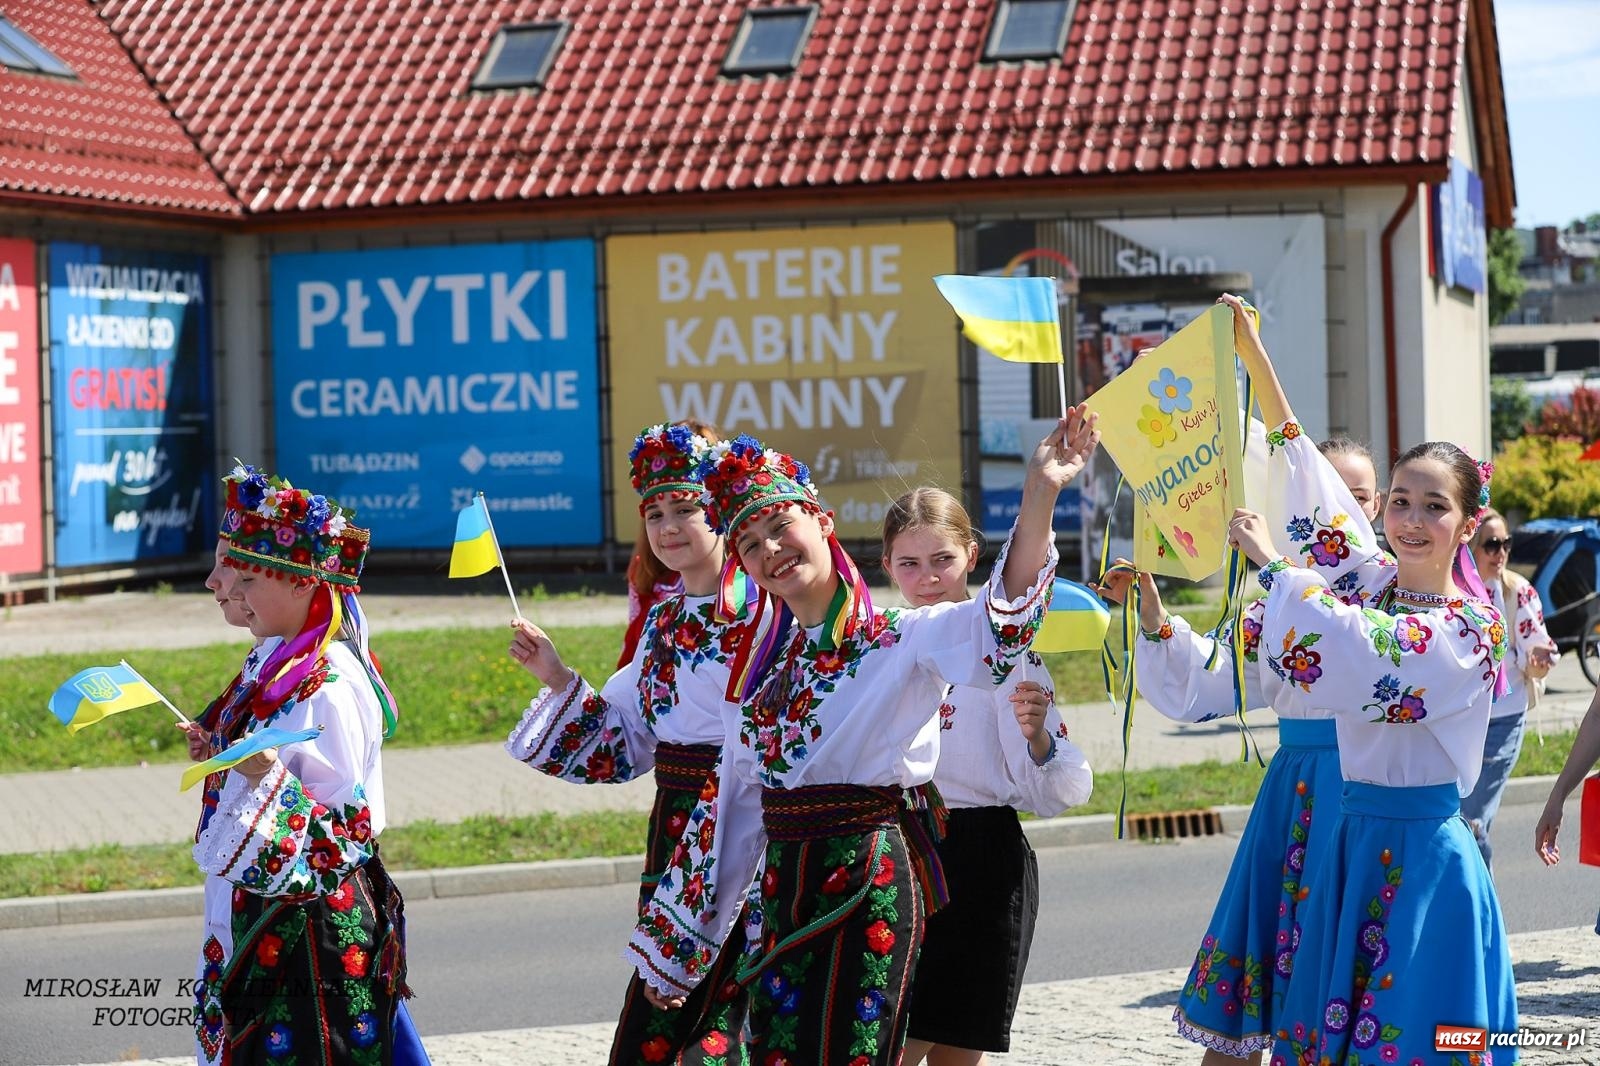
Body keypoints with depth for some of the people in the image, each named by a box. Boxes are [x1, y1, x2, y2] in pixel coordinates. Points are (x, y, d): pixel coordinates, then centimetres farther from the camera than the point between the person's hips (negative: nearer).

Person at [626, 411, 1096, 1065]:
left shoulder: (902, 638, -6)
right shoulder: (764, 665, 12)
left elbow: (996, 630, -27)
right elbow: (732, 807, 18)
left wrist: (1039, 496, -41)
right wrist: (676, 943, 20)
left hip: (873, 880, -6)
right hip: (787, 887, 6)